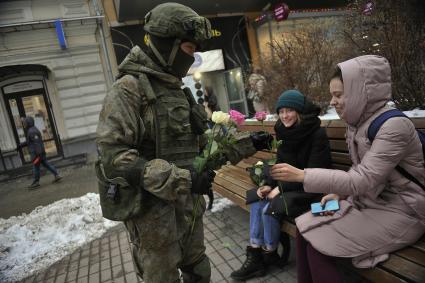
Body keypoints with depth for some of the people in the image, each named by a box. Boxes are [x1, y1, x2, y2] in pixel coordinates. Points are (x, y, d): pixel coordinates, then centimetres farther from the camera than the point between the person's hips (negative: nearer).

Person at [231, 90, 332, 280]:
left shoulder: (317, 134, -18)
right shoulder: (286, 133, 4)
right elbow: (281, 165, 10)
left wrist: (281, 189, -20)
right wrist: (270, 185, -7)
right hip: (290, 185, 8)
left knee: (270, 209, -21)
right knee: (257, 204, -9)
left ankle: (270, 256, 5)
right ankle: (255, 256, 0)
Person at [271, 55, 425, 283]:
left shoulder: (394, 125, -22)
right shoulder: (359, 122, 3)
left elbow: (362, 180, -28)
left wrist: (302, 175, -29)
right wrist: (338, 193, -6)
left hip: (400, 212, -7)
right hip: (369, 202, 7)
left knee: (318, 243, -17)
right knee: (305, 227, -7)